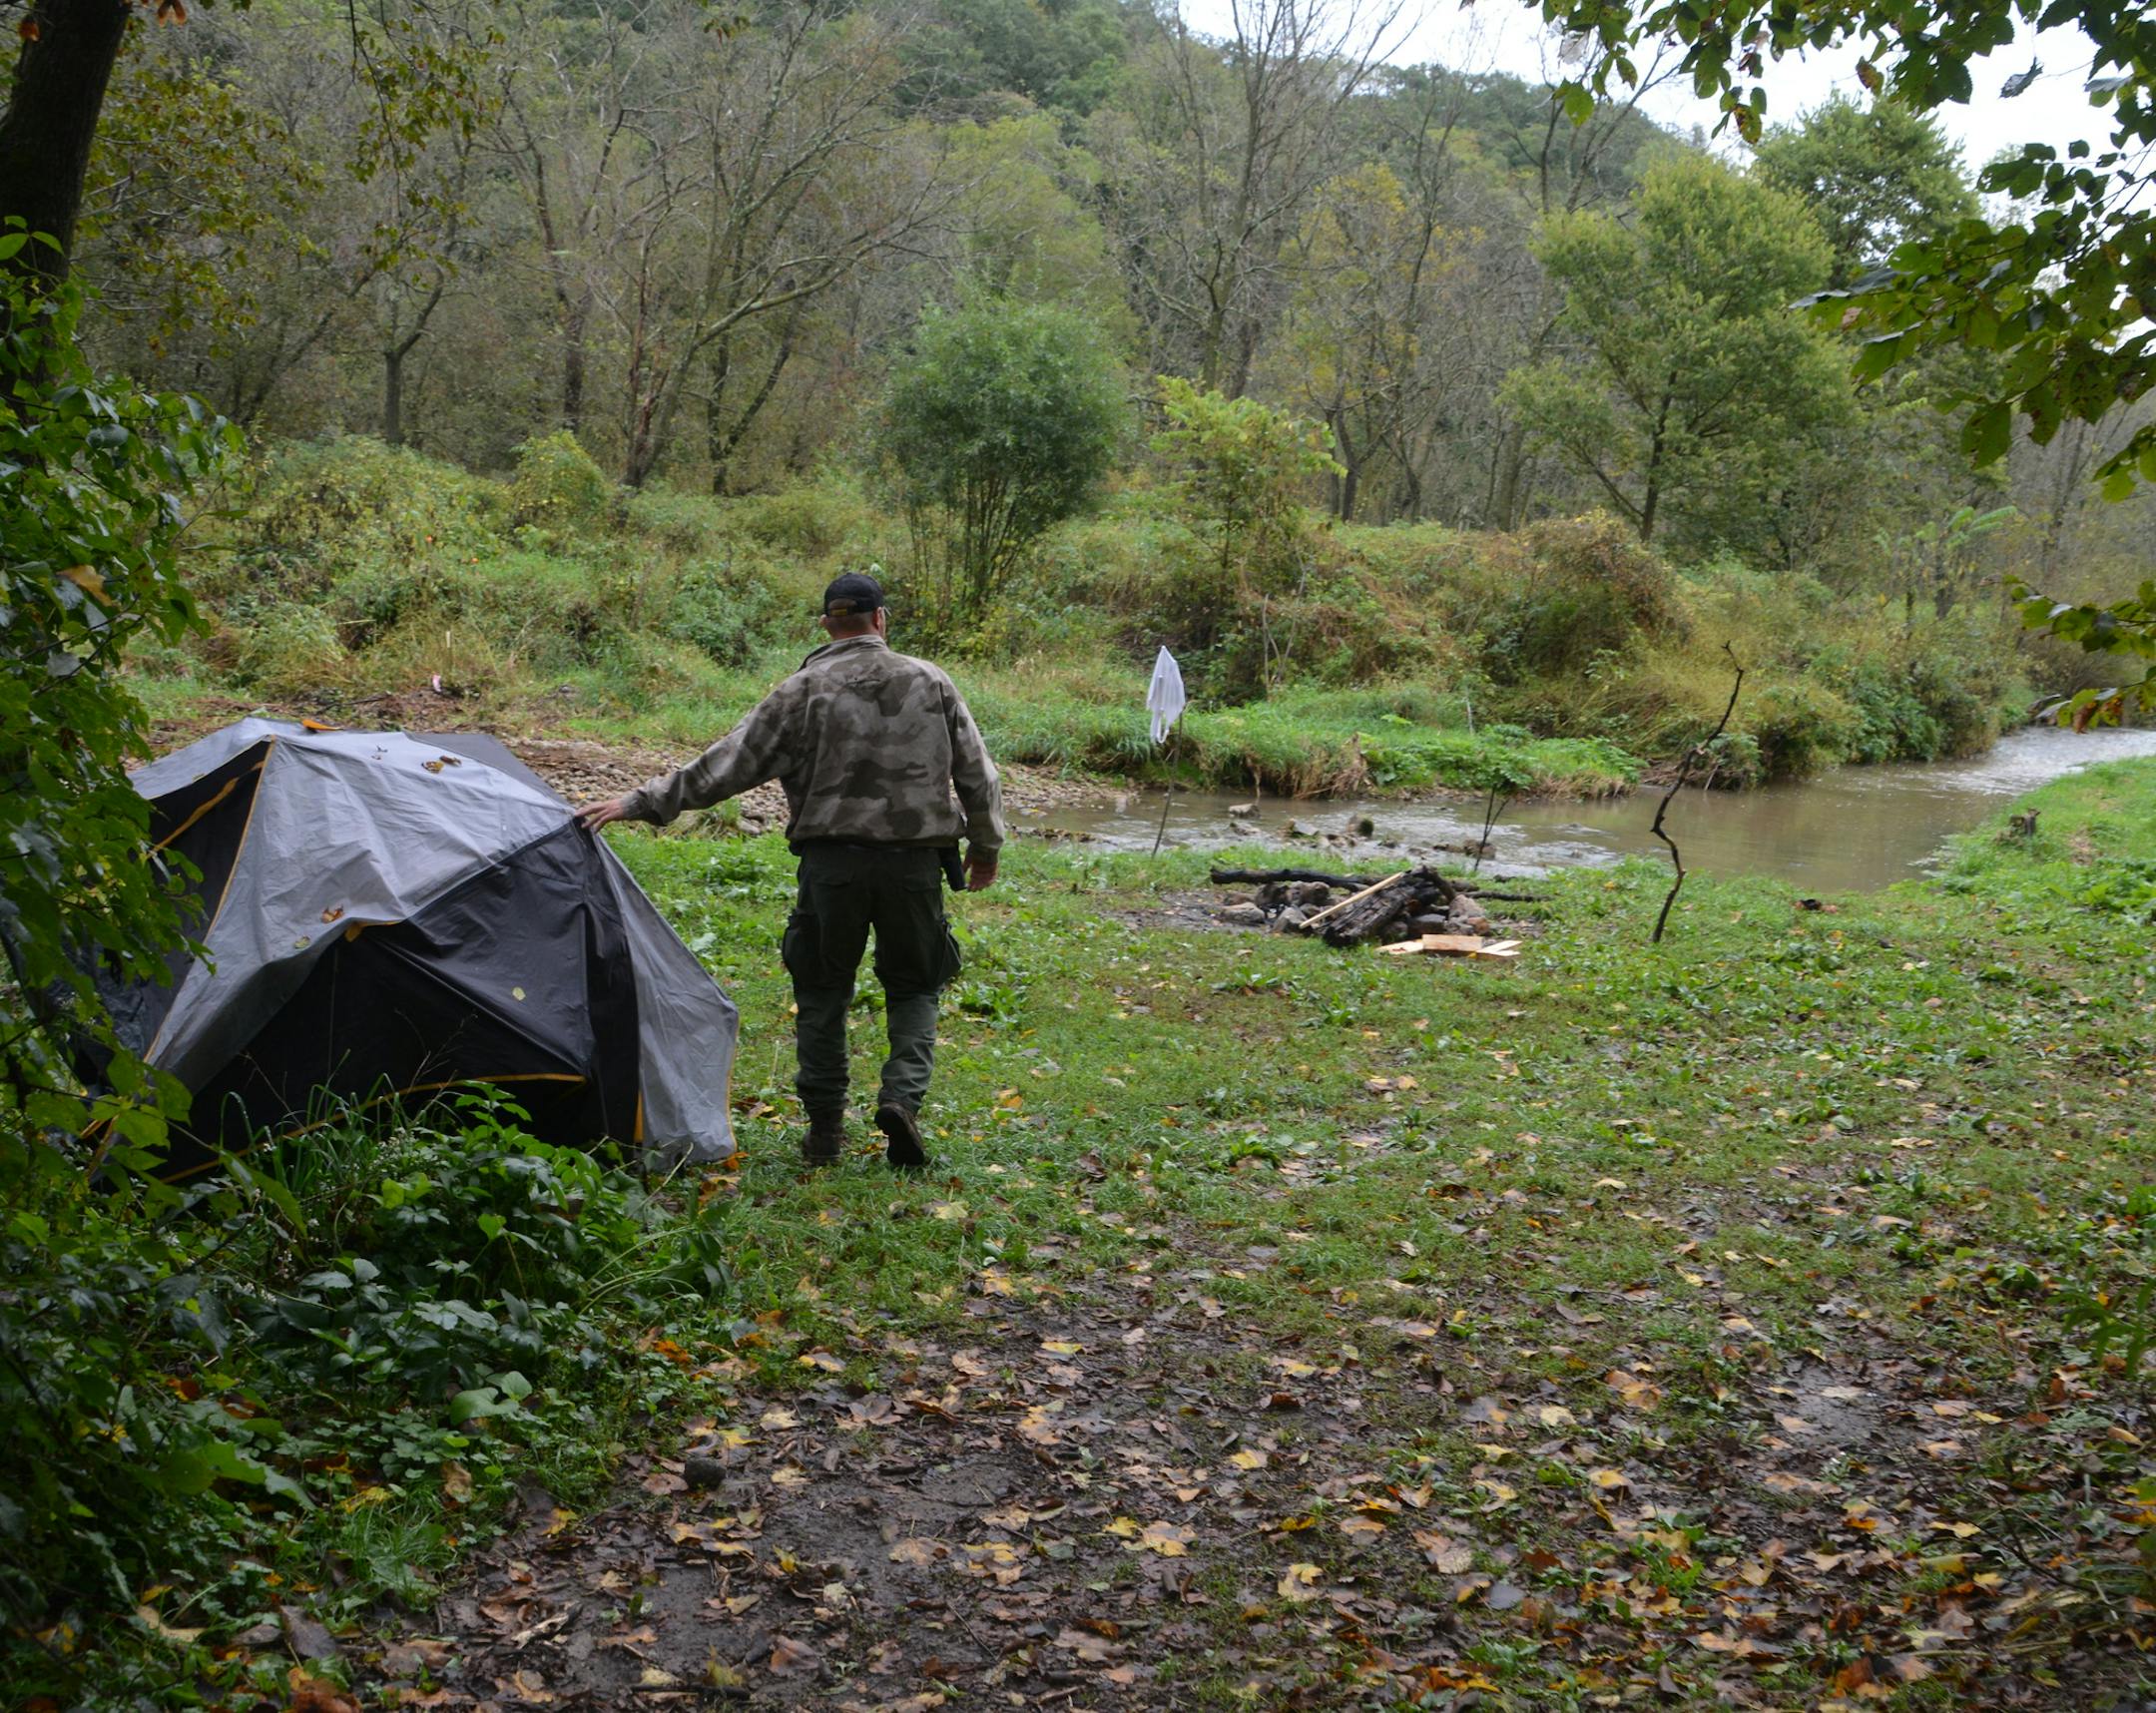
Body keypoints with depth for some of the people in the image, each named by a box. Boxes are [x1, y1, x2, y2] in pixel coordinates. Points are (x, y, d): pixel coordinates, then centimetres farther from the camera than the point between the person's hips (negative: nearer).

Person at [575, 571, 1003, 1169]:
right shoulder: (932, 684, 4)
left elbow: (729, 763, -5)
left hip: (831, 859, -1)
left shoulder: (804, 691, -2)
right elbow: (977, 773, 9)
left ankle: (825, 1126, 15)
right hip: (915, 860, 1)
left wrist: (642, 803, 0)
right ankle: (902, 1097, -7)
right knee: (914, 987, 15)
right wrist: (985, 848, 24)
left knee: (822, 990, 14)